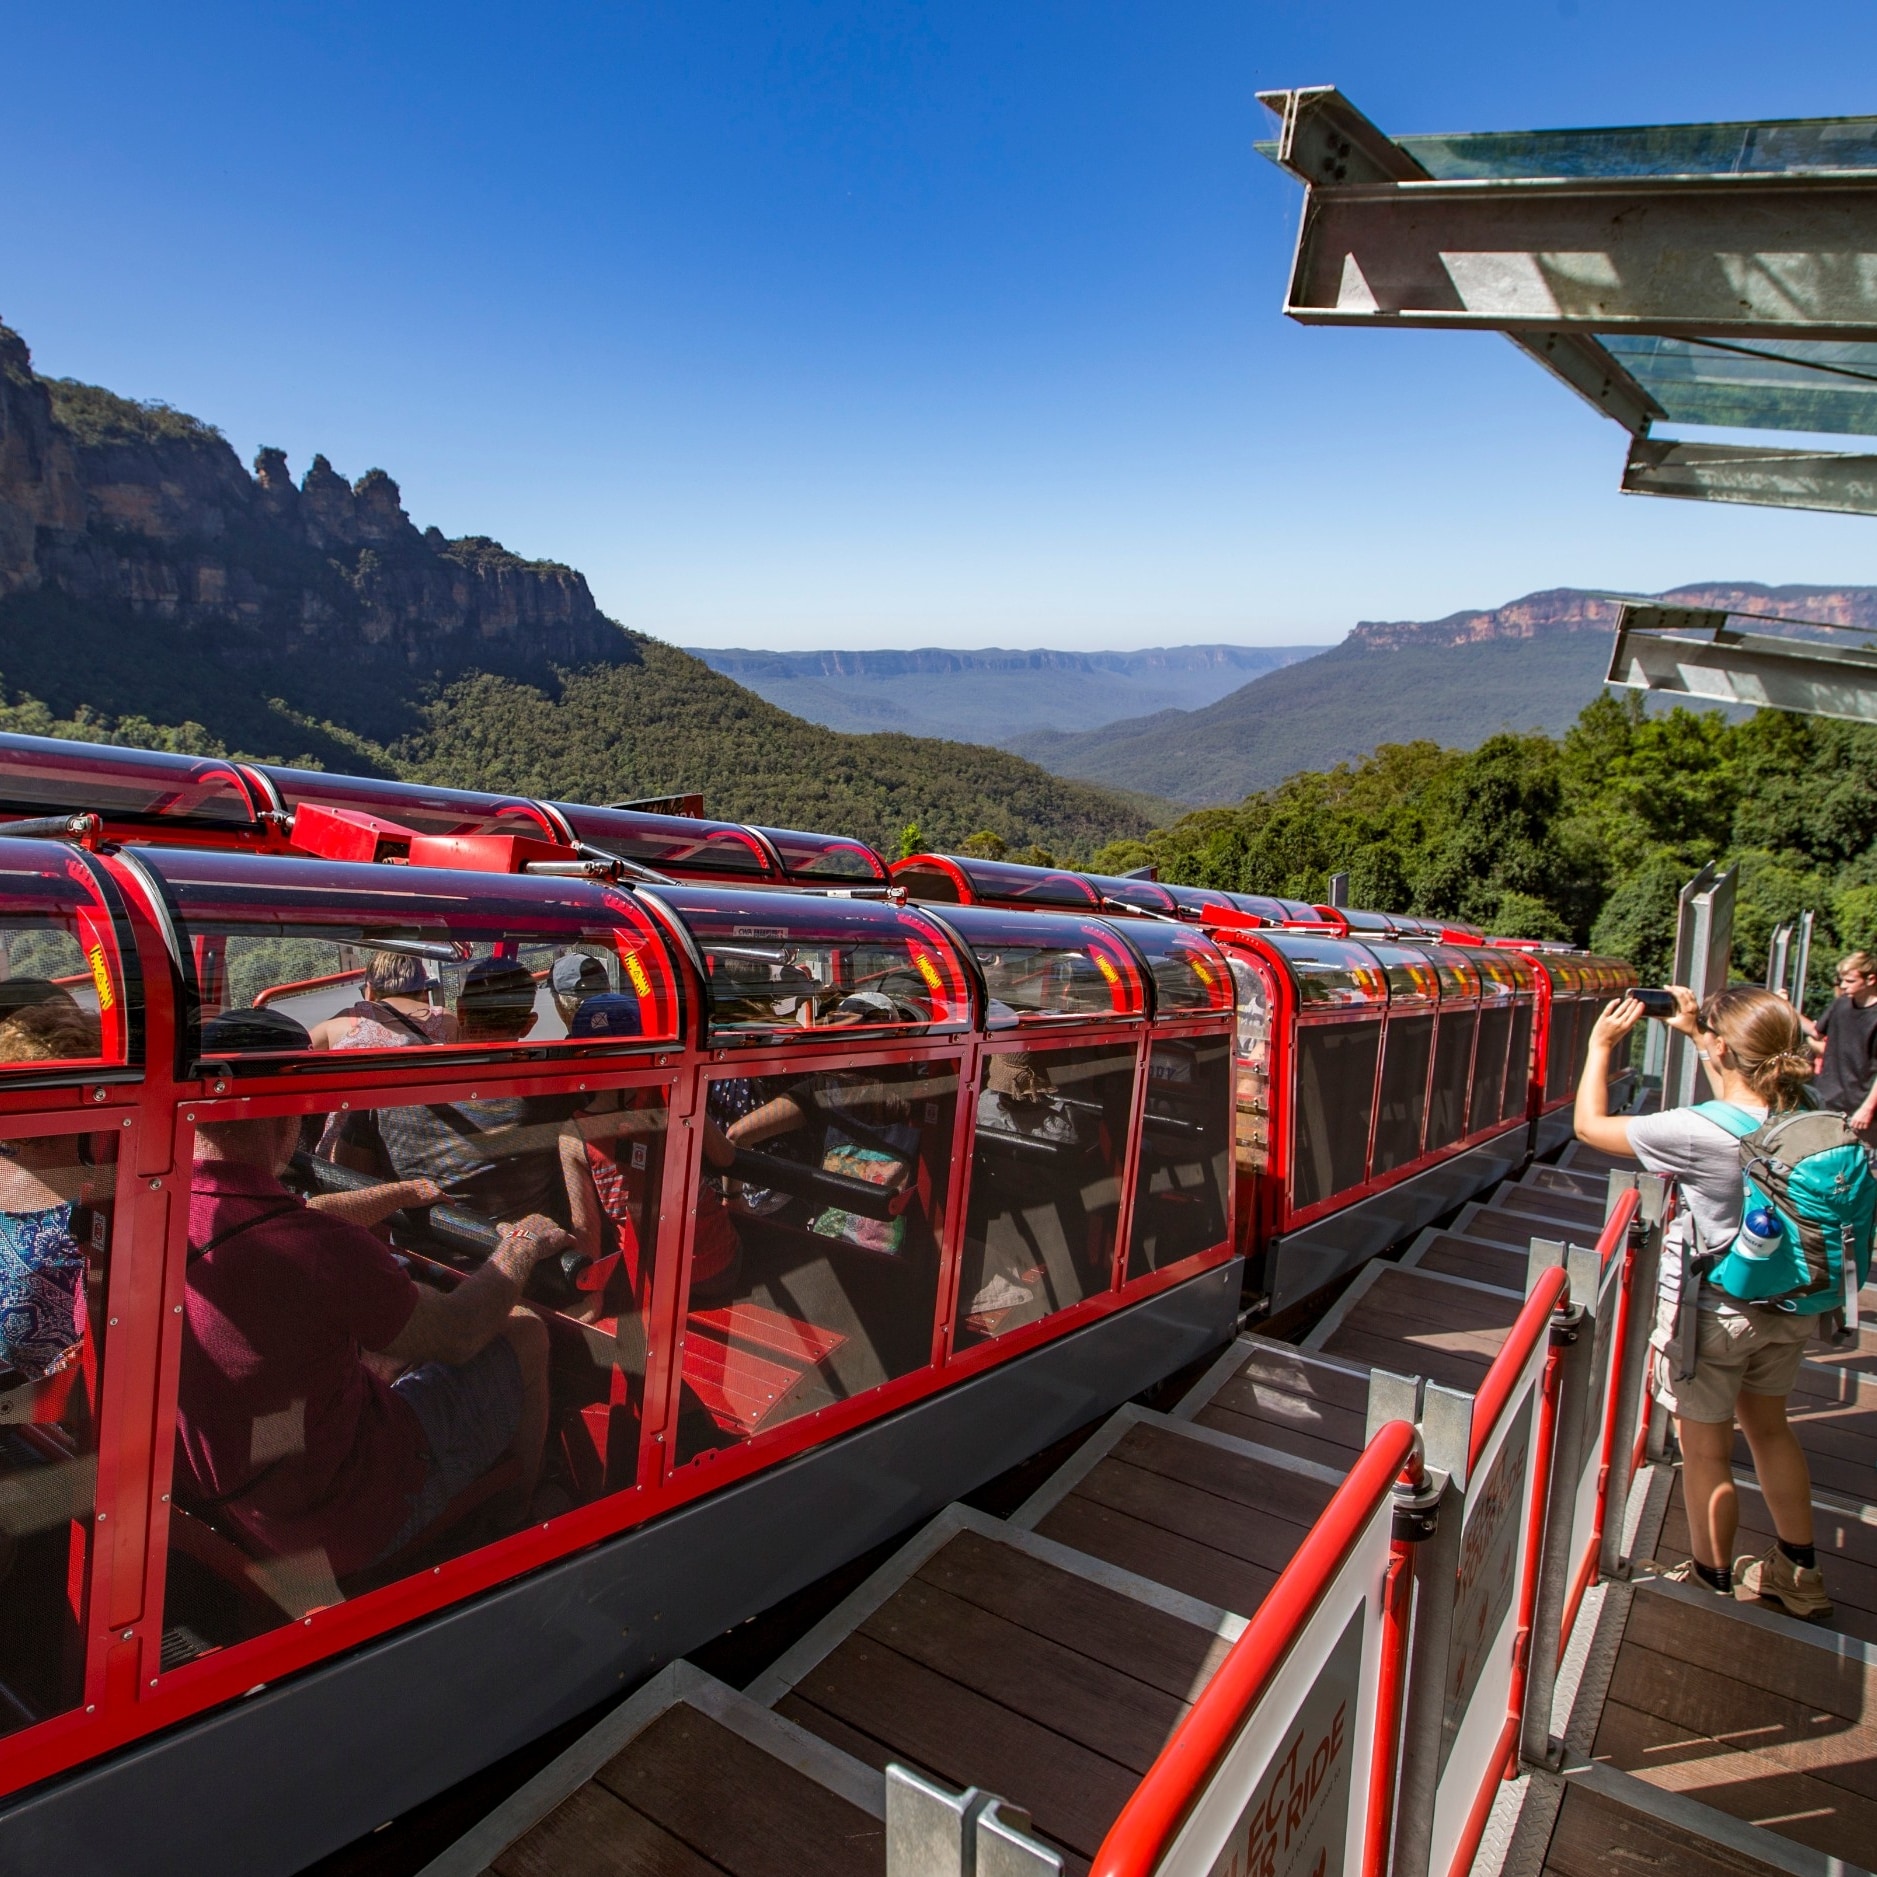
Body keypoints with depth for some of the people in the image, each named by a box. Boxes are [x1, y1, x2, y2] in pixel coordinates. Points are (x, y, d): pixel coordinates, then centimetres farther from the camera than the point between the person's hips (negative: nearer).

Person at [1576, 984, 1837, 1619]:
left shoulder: (1698, 1133, -28)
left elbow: (1590, 1125, -16)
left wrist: (1601, 1044, -5)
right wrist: (1694, 1031, 19)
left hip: (1715, 1313, -7)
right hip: (1788, 1309, 7)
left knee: (1705, 1451, 12)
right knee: (1768, 1428, 27)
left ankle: (1711, 1586, 29)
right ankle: (1799, 1573, 43)